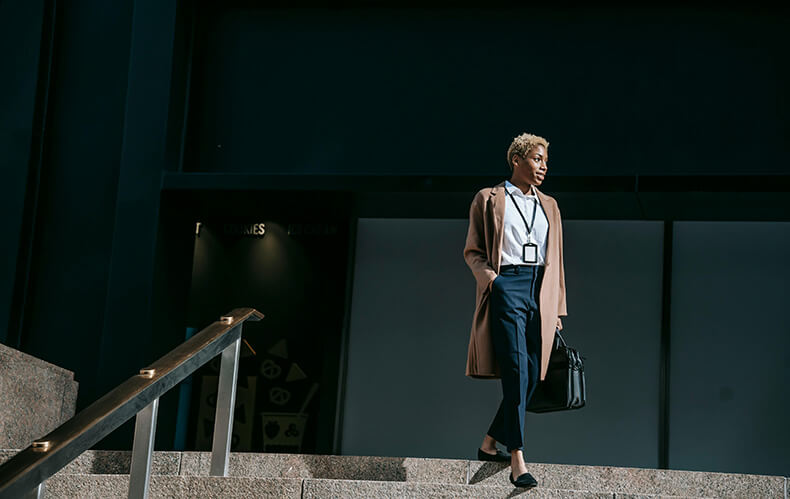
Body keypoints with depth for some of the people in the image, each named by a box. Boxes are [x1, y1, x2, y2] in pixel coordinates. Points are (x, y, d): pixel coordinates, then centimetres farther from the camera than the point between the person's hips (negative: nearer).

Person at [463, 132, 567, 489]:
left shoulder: (548, 206, 21)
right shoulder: (489, 199, 8)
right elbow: (472, 250, 7)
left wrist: (557, 309, 16)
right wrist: (488, 276, -13)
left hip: (540, 291, 5)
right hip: (506, 287, -5)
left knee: (532, 375, 1)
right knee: (516, 369, -16)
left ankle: (490, 443, 17)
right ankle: (517, 461, -18)